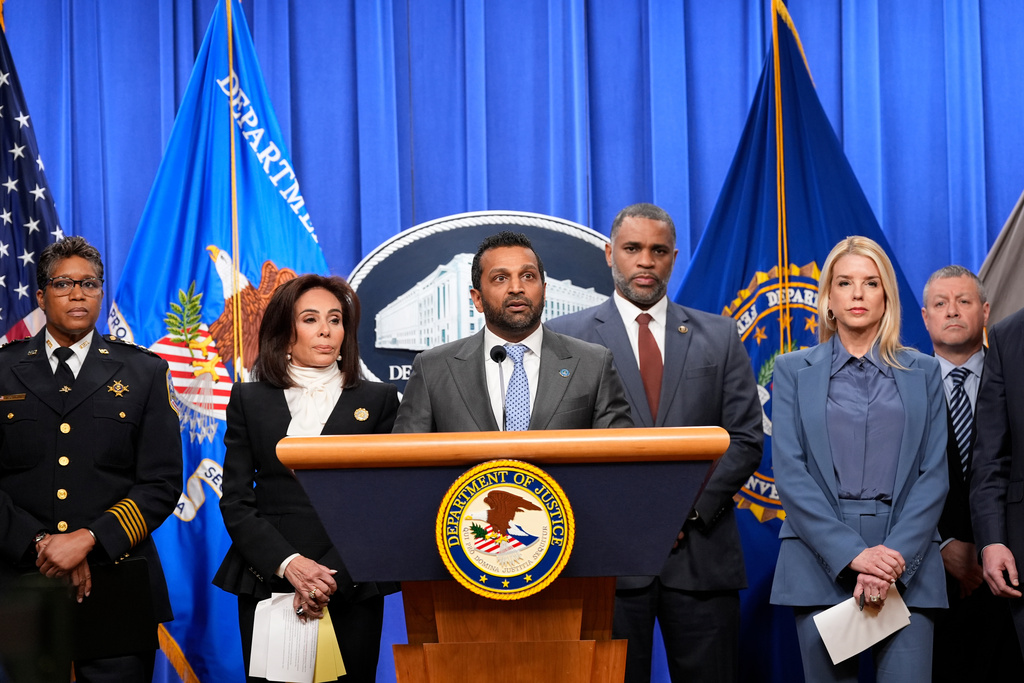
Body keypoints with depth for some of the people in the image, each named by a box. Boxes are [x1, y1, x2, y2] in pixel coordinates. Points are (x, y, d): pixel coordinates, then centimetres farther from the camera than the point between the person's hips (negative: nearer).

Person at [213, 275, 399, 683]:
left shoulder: (378, 400, 8)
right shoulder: (249, 400, 9)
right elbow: (236, 502, 3)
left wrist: (333, 576, -11)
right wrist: (289, 564, -13)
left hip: (350, 591, 0)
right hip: (267, 584, 0)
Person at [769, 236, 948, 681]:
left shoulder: (923, 372, 12)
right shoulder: (793, 371, 9)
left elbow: (934, 475, 4)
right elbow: (789, 472, -1)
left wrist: (896, 556, -11)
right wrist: (853, 554, -12)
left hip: (907, 561, 0)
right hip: (822, 558, 0)